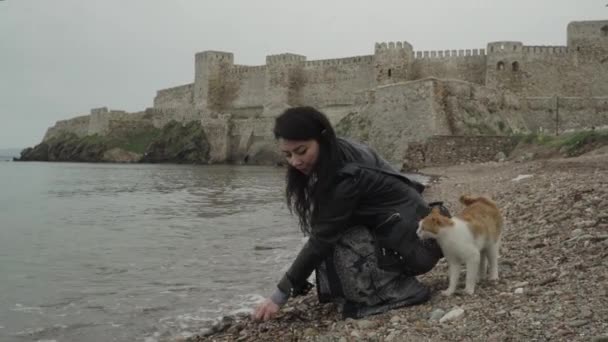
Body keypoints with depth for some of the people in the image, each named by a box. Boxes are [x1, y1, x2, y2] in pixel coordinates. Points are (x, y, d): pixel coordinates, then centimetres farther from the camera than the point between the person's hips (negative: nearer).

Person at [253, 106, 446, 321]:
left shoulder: (347, 175, -28)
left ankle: (397, 292, -9)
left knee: (335, 248, -23)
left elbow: (322, 238, -27)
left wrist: (281, 295, -23)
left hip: (410, 239, -9)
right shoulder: (339, 155, -3)